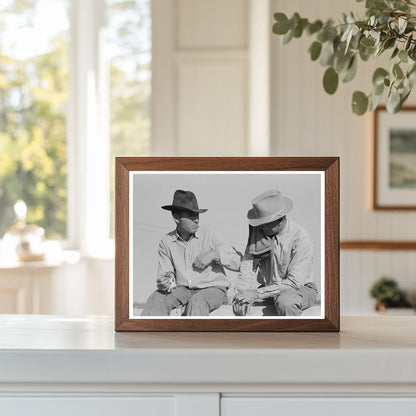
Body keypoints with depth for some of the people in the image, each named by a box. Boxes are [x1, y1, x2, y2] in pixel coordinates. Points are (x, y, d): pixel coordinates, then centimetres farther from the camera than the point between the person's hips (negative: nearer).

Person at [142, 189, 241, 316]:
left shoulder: (210, 237, -3)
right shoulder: (166, 243, 3)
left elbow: (239, 261, -4)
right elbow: (165, 274, 5)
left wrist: (214, 254, -17)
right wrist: (165, 282, -19)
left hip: (213, 288, -3)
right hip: (183, 289, 3)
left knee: (196, 301, -35)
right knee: (157, 298, -24)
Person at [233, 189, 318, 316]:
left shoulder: (301, 239, -21)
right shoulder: (257, 230, -4)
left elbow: (294, 282, -24)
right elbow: (248, 262, -5)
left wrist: (258, 293, -28)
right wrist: (244, 291, -23)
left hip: (300, 288, -5)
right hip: (267, 287, 5)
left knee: (284, 302, -38)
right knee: (238, 302, -20)